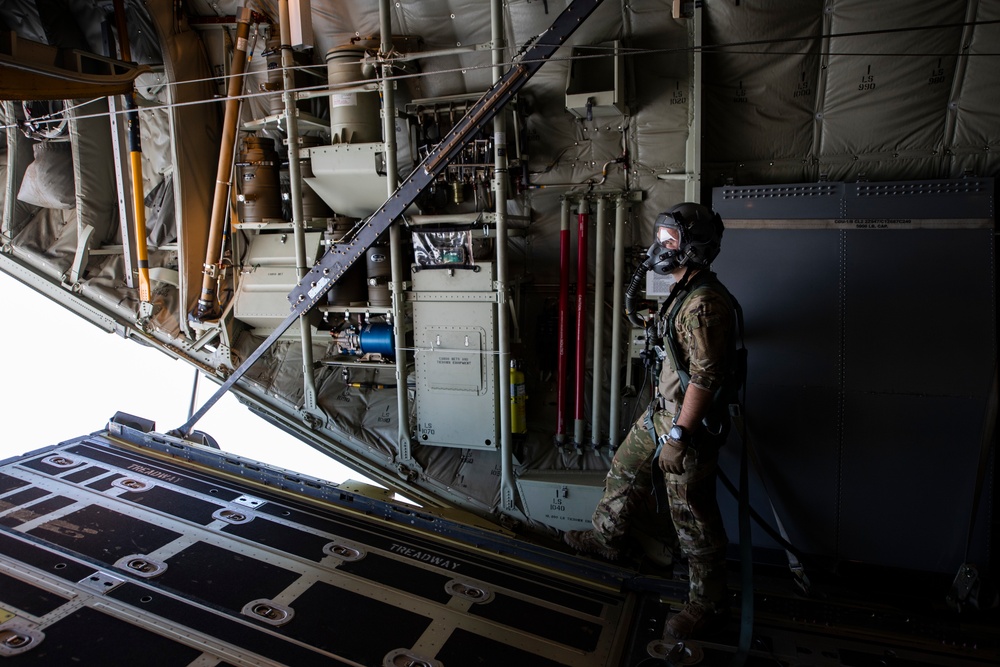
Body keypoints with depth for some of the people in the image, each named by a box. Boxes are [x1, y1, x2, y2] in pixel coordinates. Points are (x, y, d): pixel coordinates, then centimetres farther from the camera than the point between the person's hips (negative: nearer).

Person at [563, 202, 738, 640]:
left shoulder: (703, 304, -26)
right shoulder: (685, 292, 7)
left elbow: (704, 377, -28)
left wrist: (678, 436, -26)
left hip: (688, 423, -10)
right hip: (663, 410, 10)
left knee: (692, 515, 3)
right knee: (625, 471, 23)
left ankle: (708, 604, 22)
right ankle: (607, 539, 46)